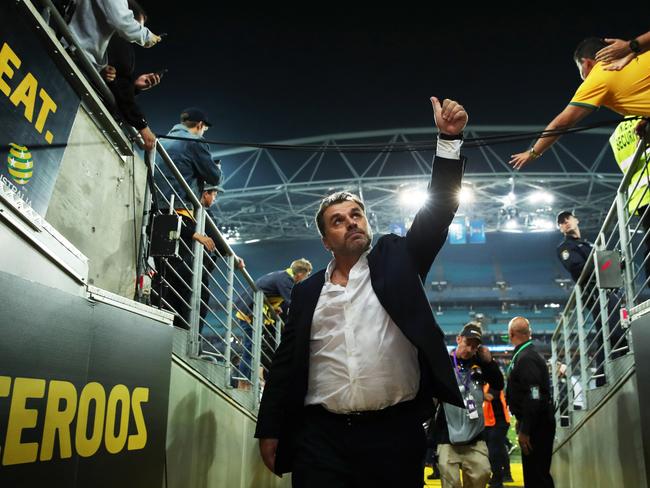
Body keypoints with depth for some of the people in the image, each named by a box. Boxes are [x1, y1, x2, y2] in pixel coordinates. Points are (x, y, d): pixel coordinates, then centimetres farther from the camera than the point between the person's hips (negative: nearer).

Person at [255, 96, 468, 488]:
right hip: (320, 436, 1)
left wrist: (450, 138, -9)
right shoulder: (307, 291, 11)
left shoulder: (395, 259, 8)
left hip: (395, 433, -1)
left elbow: (436, 213, -1)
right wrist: (270, 429, 8)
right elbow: (286, 363, 12)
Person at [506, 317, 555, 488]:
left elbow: (534, 397, -25)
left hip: (536, 425, -10)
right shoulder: (527, 354, 14)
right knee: (536, 473, 15)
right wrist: (521, 421, 26)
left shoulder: (526, 358, -18)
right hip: (535, 423, 10)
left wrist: (525, 430, -23)